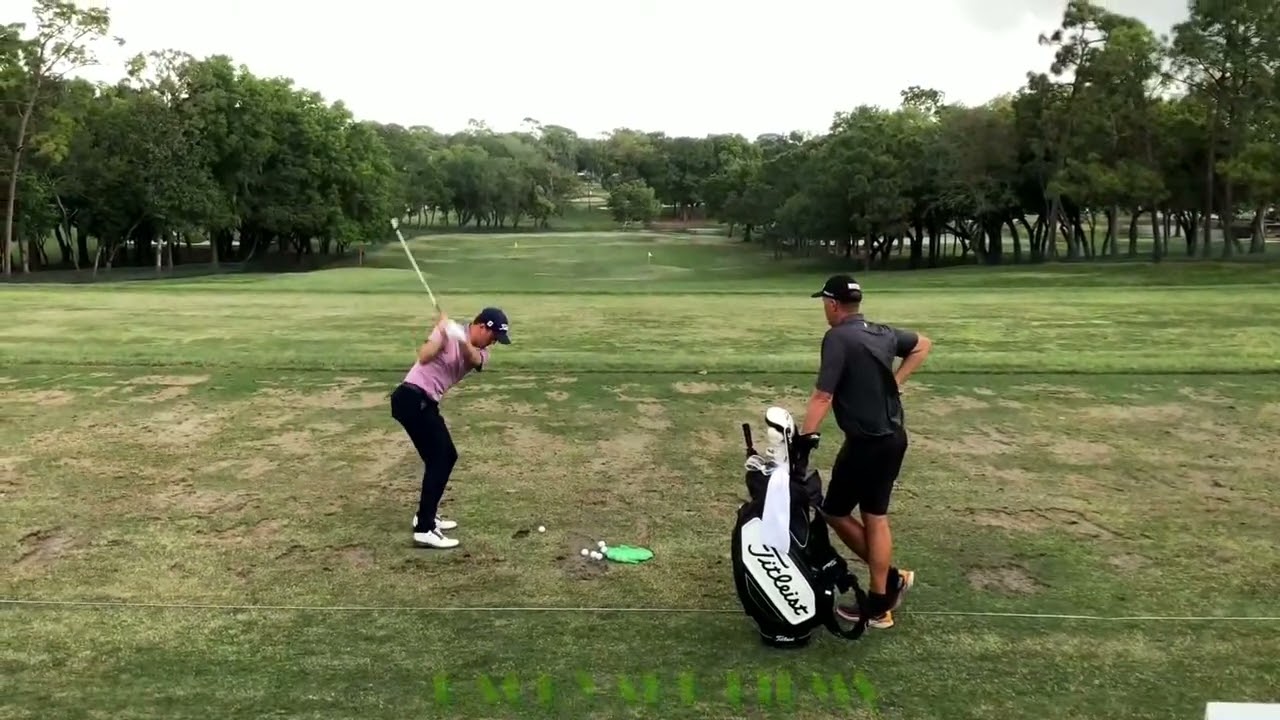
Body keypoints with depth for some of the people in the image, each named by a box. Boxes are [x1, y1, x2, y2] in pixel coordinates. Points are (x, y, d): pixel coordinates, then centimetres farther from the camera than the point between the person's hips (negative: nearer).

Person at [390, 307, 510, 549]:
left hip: (426, 403, 9)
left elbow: (474, 360, -17)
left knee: (447, 456, 16)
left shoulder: (480, 352, 9)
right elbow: (424, 358, -25)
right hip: (412, 399, -9)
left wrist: (462, 341, -36)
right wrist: (442, 334, -36)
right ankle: (424, 530, -10)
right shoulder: (449, 332, -10)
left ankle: (426, 515, 29)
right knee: (438, 459, -11)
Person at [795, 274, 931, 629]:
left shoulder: (838, 337, -16)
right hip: (894, 437, 8)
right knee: (876, 517, 14)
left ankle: (889, 578, 14)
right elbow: (923, 344, 26)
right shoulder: (883, 333, 8)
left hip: (866, 443, -8)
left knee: (835, 511, 7)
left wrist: (805, 435, -25)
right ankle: (880, 603, 19)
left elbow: (823, 395, -24)